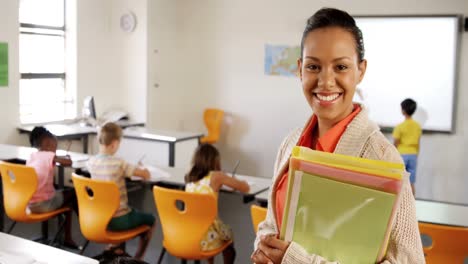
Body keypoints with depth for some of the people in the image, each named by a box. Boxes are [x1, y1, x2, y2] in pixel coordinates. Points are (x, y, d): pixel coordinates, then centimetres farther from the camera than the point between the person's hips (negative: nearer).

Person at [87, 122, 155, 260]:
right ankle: (137, 258, 24)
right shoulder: (119, 163, -23)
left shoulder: (91, 162, -6)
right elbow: (146, 175, -17)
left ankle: (113, 245, 33)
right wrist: (143, 171, 5)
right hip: (119, 220, -6)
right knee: (150, 219, 21)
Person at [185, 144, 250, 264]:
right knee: (228, 233, 26)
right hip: (206, 237, -5)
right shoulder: (216, 176, -7)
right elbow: (246, 188, 0)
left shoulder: (189, 177, 6)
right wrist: (236, 182, 19)